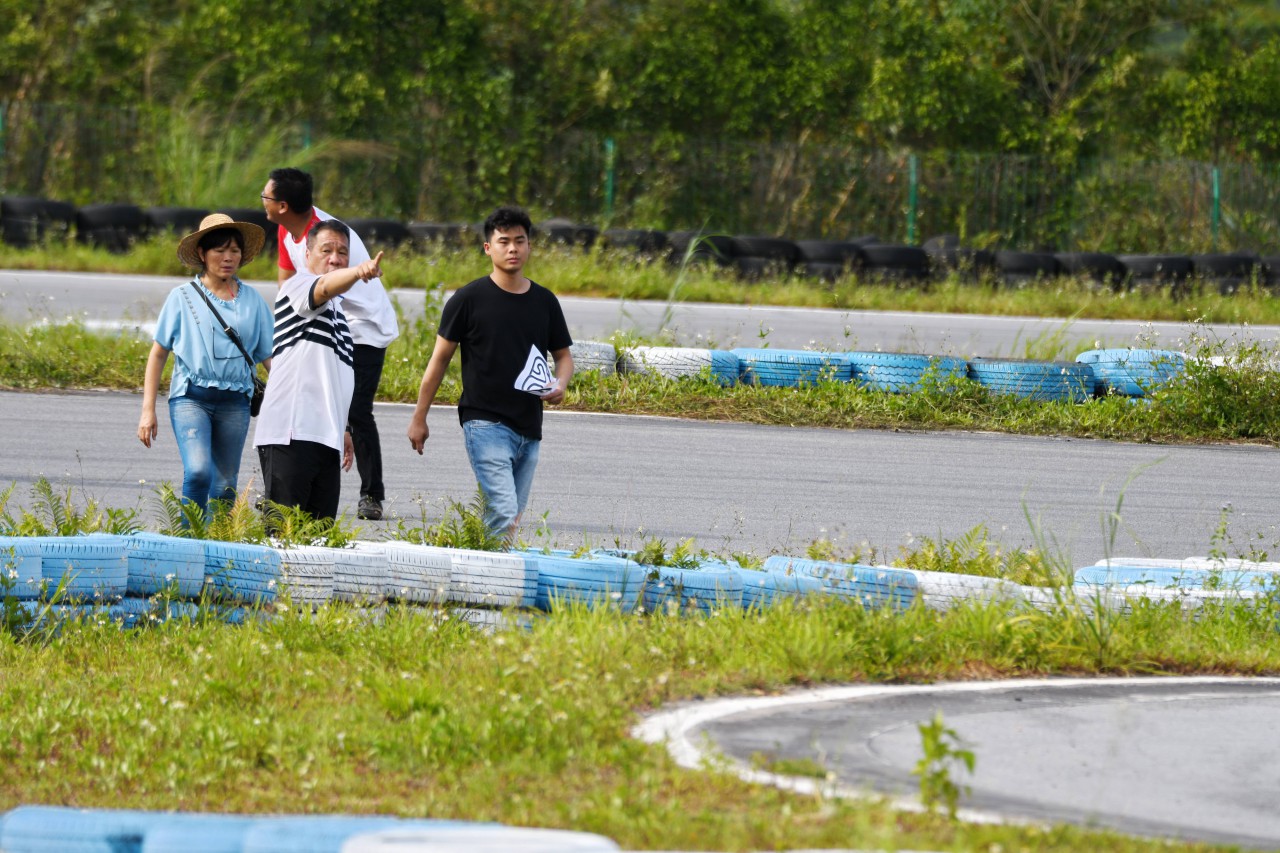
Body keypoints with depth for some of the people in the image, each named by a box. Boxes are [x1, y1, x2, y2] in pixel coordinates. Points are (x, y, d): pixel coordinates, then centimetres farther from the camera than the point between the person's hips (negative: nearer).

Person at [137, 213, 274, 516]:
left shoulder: (252, 300, 9)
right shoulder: (183, 297, 4)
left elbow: (268, 355, 12)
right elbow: (159, 353, 9)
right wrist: (148, 409, 4)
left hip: (234, 402, 3)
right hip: (191, 397, -3)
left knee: (225, 487, 5)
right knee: (198, 472, -22)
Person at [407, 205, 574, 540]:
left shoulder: (544, 301, 10)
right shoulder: (469, 299, -3)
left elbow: (563, 355, 20)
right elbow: (440, 358, 1)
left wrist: (560, 384, -4)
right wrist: (419, 418, 1)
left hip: (528, 428, 6)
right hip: (485, 422, -5)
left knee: (509, 520, 9)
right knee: (503, 517, -18)